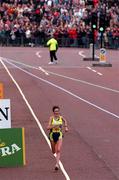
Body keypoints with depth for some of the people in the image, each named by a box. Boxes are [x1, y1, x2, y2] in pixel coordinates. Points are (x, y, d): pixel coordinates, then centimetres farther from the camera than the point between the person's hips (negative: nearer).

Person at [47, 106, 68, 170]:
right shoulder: (51, 118, -9)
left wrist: (66, 127, 18)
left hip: (59, 135, 0)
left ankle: (57, 164, -21)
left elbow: (65, 121, 23)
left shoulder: (61, 117, -2)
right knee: (54, 151, 16)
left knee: (58, 150, -18)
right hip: (52, 135, 0)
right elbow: (48, 127, -17)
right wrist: (53, 126, -32)